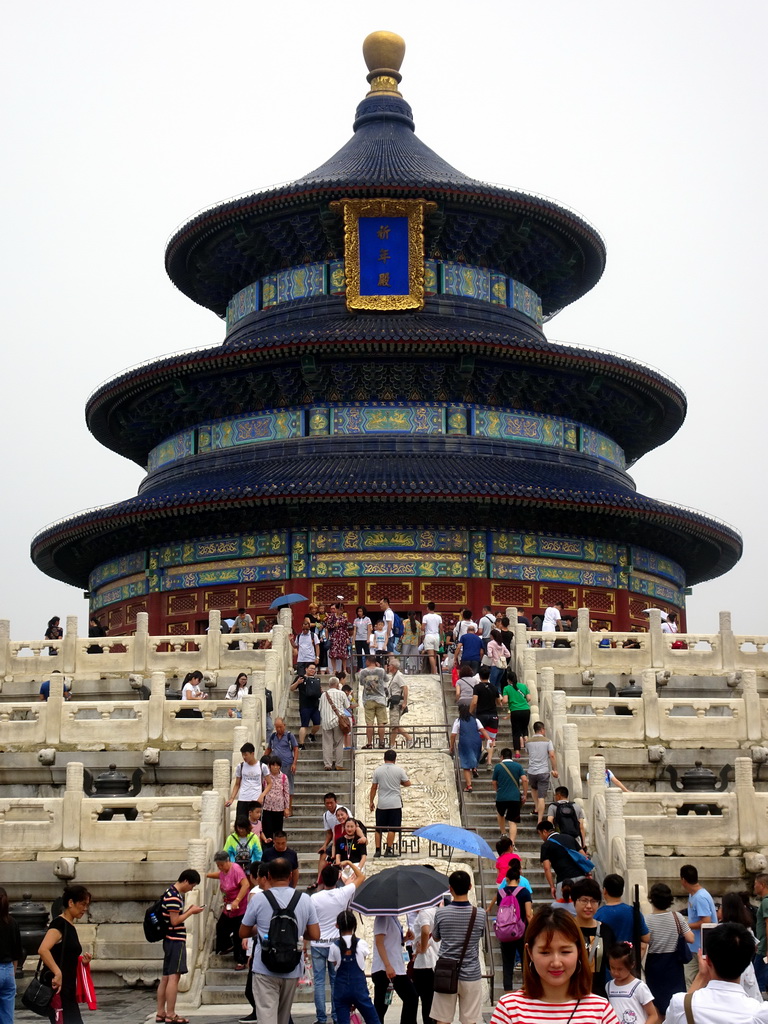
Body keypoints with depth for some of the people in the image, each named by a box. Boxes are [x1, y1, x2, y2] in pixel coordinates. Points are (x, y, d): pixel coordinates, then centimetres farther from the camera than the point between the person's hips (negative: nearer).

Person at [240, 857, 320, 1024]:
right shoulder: (304, 899, -1)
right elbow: (315, 935, 1)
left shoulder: (259, 899, -8)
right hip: (292, 969, 4)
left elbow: (243, 933, 1)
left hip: (265, 969, -4)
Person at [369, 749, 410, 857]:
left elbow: (374, 788, 3)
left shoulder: (377, 770, 1)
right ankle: (388, 850, -1)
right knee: (392, 828, 1)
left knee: (378, 829, 9)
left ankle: (378, 850, 8)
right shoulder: (399, 770, -3)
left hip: (382, 804, 2)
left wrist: (371, 802, 11)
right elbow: (407, 783, 4)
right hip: (395, 804, -2)